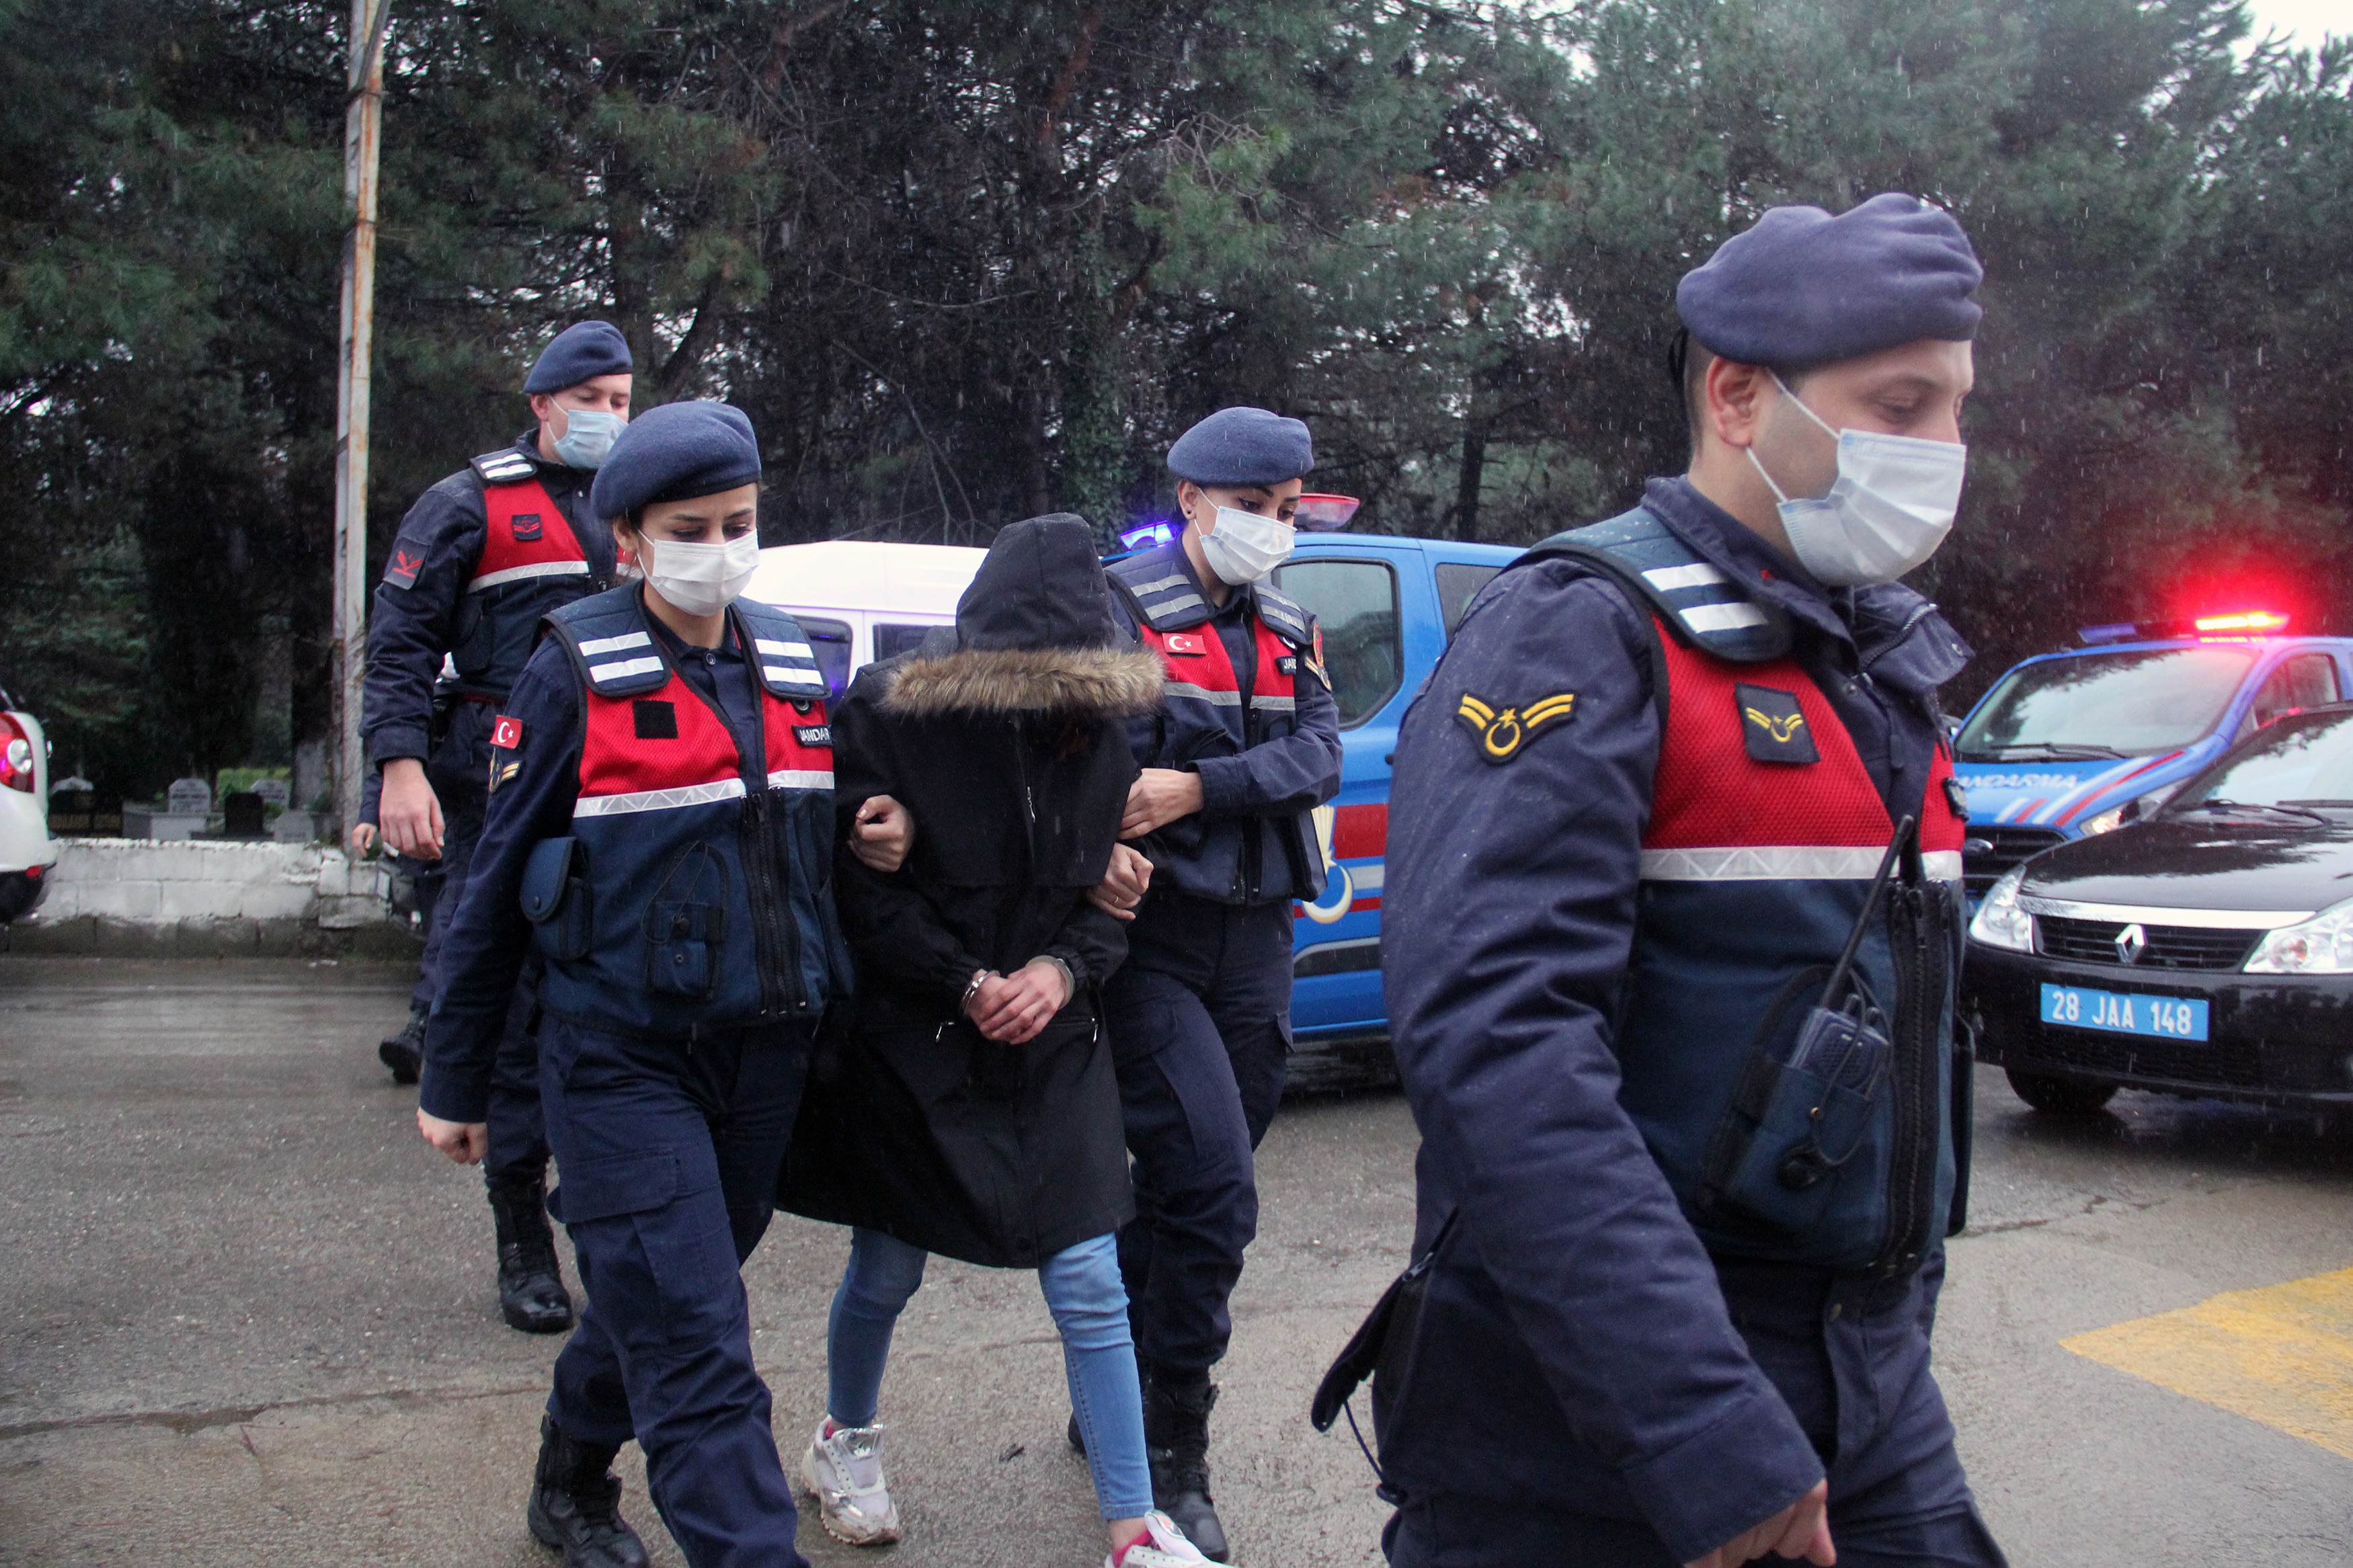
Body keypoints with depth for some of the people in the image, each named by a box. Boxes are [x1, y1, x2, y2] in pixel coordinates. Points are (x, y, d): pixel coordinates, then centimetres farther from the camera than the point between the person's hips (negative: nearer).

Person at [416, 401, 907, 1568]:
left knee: (658, 1306, 20)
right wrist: (453, 1084, 1)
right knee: (699, 1359, -9)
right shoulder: (577, 673, -7)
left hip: (766, 1057, 5)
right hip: (623, 1062, -5)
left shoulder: (797, 666, 6)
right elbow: (497, 888, -2)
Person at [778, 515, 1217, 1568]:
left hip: (1048, 1047, 3)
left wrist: (1062, 969, -13)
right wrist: (968, 985, -16)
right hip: (907, 1045, -2)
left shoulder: (1096, 732, -1)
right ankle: (845, 1443, 42)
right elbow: (860, 888, -11)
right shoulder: (885, 715, -13)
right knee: (886, 1273, 12)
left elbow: (1110, 891, 6)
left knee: (1090, 1283, 1)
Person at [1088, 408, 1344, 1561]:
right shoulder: (1123, 608, -4)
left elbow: (1318, 755, -2)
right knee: (1214, 1192, -13)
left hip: (1254, 941, 6)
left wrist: (1200, 789, -19)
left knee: (1181, 1191, 13)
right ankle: (1171, 1454, 3)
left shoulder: (1291, 633, 13)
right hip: (1153, 934, -6)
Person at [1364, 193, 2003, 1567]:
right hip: (1596, 1423, -7)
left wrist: (1903, 1306, 18)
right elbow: (1496, 1043, -28)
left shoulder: (1883, 660, 11)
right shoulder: (1584, 636, -16)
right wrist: (1708, 1444, -30)